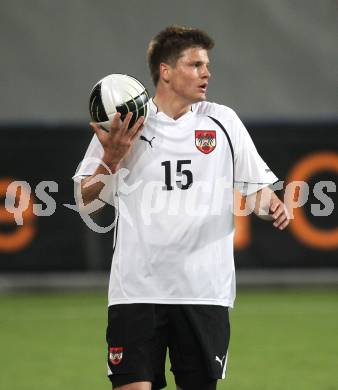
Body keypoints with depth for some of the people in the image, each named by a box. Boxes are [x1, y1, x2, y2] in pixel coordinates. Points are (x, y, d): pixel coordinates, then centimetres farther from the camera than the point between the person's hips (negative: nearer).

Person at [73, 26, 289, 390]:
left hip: (206, 289, 2)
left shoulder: (223, 121, 9)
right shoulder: (120, 126, 4)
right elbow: (84, 200, 6)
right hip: (137, 288, -2)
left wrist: (271, 205, -11)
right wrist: (111, 160, -11)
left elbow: (257, 186, 12)